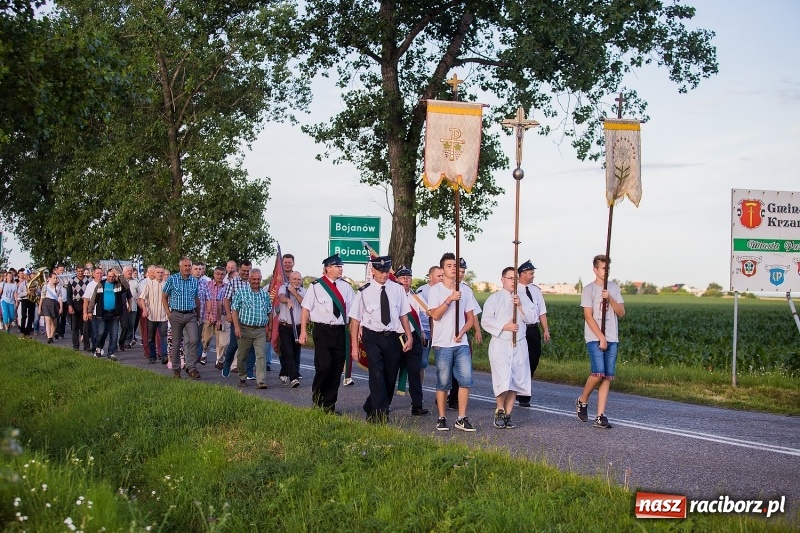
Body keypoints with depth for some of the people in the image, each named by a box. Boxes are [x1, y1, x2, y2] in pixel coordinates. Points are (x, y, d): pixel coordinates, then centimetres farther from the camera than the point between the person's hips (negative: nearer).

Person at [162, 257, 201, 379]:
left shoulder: (194, 281, 6)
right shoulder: (172, 279, -2)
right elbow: (164, 296, 3)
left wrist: (198, 314, 13)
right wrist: (168, 313, -3)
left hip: (191, 315, 2)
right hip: (176, 315, -2)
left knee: (193, 340, -12)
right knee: (176, 343, 5)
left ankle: (191, 367, -4)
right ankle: (176, 369, 15)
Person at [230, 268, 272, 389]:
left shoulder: (265, 295, 12)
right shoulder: (241, 293, 2)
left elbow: (269, 313, 18)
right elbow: (234, 310, -2)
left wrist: (269, 330, 17)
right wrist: (236, 327, -12)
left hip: (261, 330, 1)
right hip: (245, 329, -1)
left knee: (261, 356, -10)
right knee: (242, 356, 8)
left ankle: (261, 381, -14)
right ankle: (242, 378, 25)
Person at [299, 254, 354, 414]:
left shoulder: (345, 286, 8)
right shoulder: (316, 286, -4)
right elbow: (306, 309, -2)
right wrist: (303, 331, -6)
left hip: (340, 331, 4)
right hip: (323, 330, -4)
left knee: (336, 369, 7)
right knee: (323, 367, -11)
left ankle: (329, 405, 18)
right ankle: (317, 402, 9)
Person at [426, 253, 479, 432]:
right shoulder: (435, 290, -1)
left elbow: (470, 318, 11)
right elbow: (435, 315, -12)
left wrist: (462, 332, -7)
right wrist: (450, 299, -21)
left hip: (461, 343, 3)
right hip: (442, 344, -3)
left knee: (466, 379, -4)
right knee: (443, 382, 2)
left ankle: (461, 419, 4)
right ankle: (441, 418, 13)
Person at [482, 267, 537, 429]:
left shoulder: (523, 299, 13)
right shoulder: (494, 298, 1)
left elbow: (531, 317, 1)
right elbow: (486, 321, -6)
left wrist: (520, 305, -12)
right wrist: (505, 327, -14)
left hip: (519, 346, 4)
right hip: (500, 344, -4)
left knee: (516, 381, 4)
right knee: (503, 381, -15)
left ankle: (508, 414, 14)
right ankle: (500, 411, 4)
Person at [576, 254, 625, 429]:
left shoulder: (614, 288, 12)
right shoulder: (589, 289, -2)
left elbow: (621, 313, 7)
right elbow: (588, 317, -7)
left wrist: (610, 299, -10)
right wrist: (601, 338, -12)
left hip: (612, 339, 5)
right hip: (594, 339, -5)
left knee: (608, 377, 0)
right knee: (598, 373, -18)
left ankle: (600, 416, 1)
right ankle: (582, 401, 7)